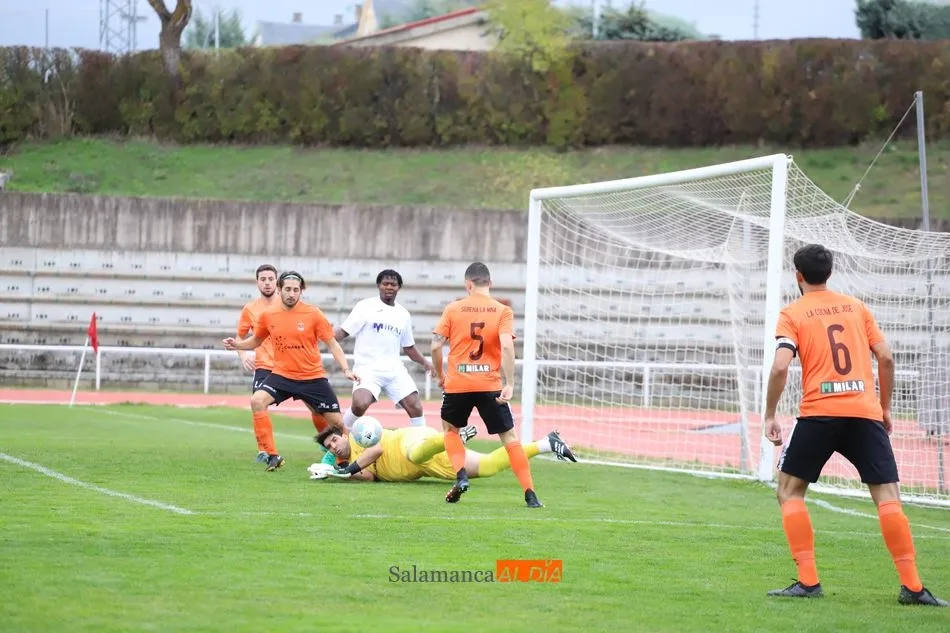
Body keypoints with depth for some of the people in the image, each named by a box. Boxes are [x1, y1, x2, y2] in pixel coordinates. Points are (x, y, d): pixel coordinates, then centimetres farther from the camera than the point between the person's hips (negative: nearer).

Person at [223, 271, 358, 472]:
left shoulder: (313, 314, -8)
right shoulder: (268, 316, -1)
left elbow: (332, 344, -2)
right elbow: (256, 341, 16)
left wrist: (346, 369, -12)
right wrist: (238, 345, -3)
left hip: (313, 377, -1)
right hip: (282, 375, 1)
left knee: (336, 421, -1)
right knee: (257, 400, -24)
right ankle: (272, 455, -16)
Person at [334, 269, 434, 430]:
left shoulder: (403, 314, 15)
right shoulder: (366, 307, 0)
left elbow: (408, 347, 25)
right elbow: (343, 332, -5)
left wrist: (425, 362, 14)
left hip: (395, 370, 5)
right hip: (368, 368, -5)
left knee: (415, 407, -4)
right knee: (360, 404, -27)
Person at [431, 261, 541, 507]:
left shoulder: (453, 309, 2)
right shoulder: (503, 311, 0)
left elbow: (436, 346, -1)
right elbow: (507, 346, -13)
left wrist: (440, 375, 15)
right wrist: (509, 384, -13)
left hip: (457, 384, 0)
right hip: (490, 385, 0)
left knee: (450, 427, 25)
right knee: (509, 436, 7)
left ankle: (461, 475, 4)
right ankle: (530, 494, 0)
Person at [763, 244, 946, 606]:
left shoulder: (793, 314, 4)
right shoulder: (857, 308, 14)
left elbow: (780, 367, -9)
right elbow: (885, 358, 10)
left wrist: (770, 417, -2)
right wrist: (885, 407, 20)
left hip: (819, 413, -2)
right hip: (865, 413, 2)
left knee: (789, 491, 11)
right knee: (888, 495, 2)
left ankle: (808, 582, 1)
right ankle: (911, 587, -6)